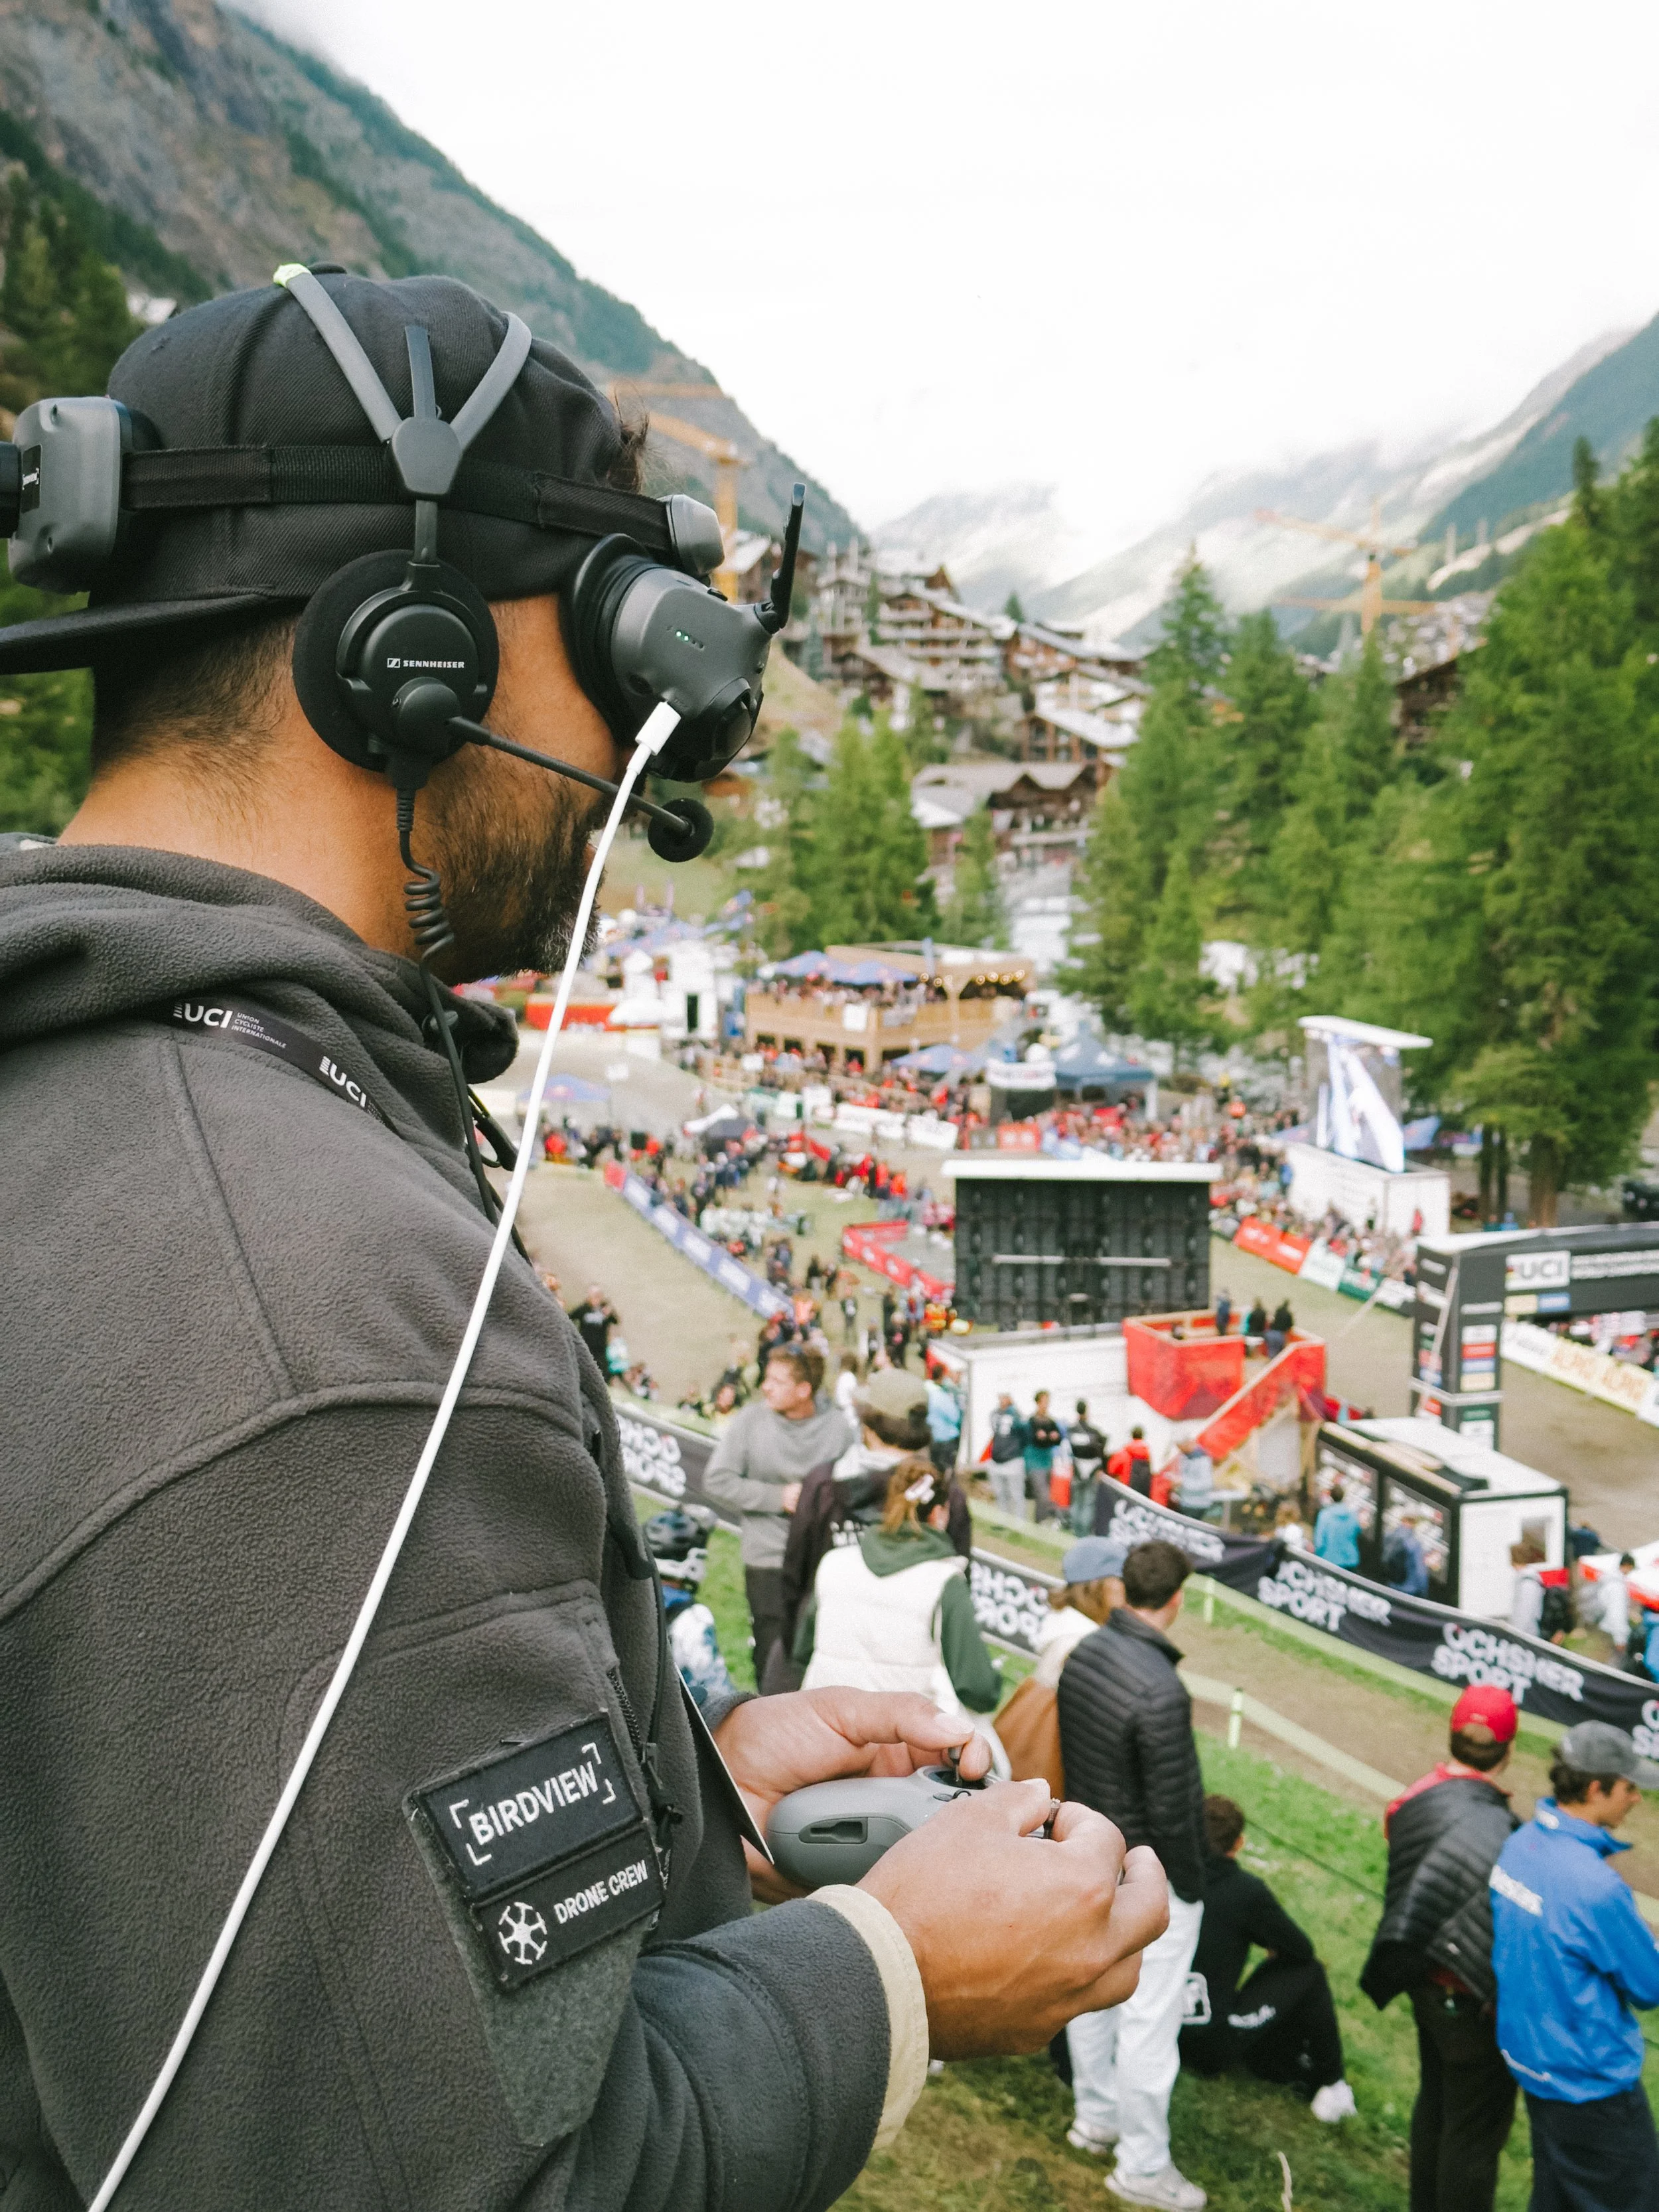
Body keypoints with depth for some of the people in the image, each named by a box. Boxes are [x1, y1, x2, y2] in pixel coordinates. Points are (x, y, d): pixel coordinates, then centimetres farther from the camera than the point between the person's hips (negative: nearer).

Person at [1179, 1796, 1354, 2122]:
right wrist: (1274, 1949, 25)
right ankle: (1330, 2085, 23)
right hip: (1213, 2048, -4)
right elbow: (1301, 1951, 1)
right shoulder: (1246, 1890, -14)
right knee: (1308, 1973, 10)